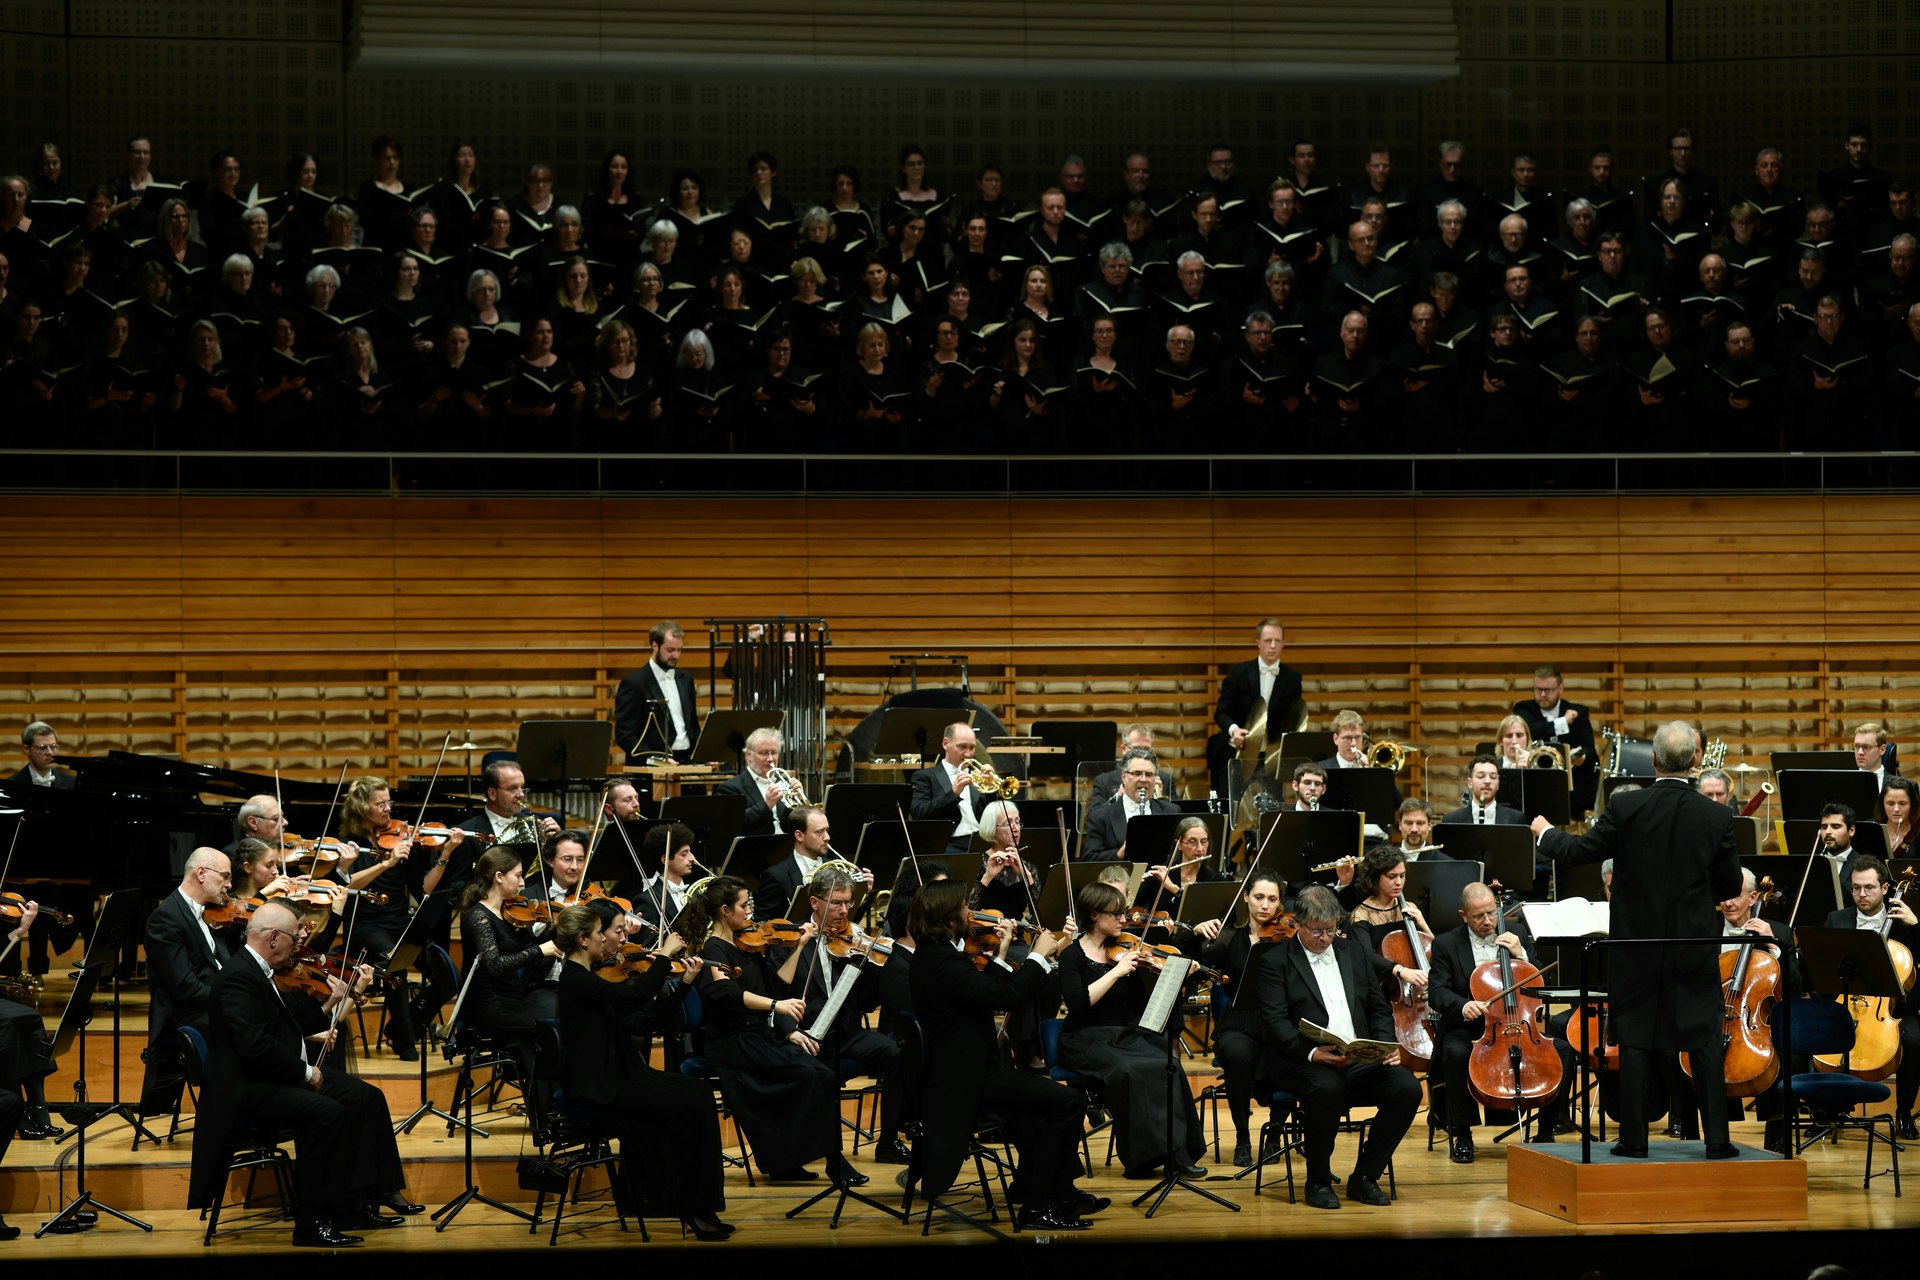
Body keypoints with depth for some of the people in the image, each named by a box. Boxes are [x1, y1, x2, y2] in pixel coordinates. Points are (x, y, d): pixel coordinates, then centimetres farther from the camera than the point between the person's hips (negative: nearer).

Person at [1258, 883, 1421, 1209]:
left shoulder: (1352, 951, 18)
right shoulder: (1276, 961, 2)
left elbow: (1379, 1008, 20)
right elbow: (1276, 1023, -9)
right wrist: (1312, 1053, -26)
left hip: (1360, 1060, 5)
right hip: (1302, 1061, -5)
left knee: (1407, 1088, -22)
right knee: (1327, 1088, -38)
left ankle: (1365, 1176, -6)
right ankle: (1318, 1182, -16)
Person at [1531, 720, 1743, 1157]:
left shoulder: (1625, 807, -11)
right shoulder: (1717, 817, -6)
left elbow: (1581, 851, -2)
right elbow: (1731, 885, 1)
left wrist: (1545, 833, 17)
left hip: (1638, 942, -1)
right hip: (1695, 943, 1)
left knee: (1635, 1039, 6)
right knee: (1705, 1041, 6)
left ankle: (1634, 1138, 7)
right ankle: (1717, 1138, 4)